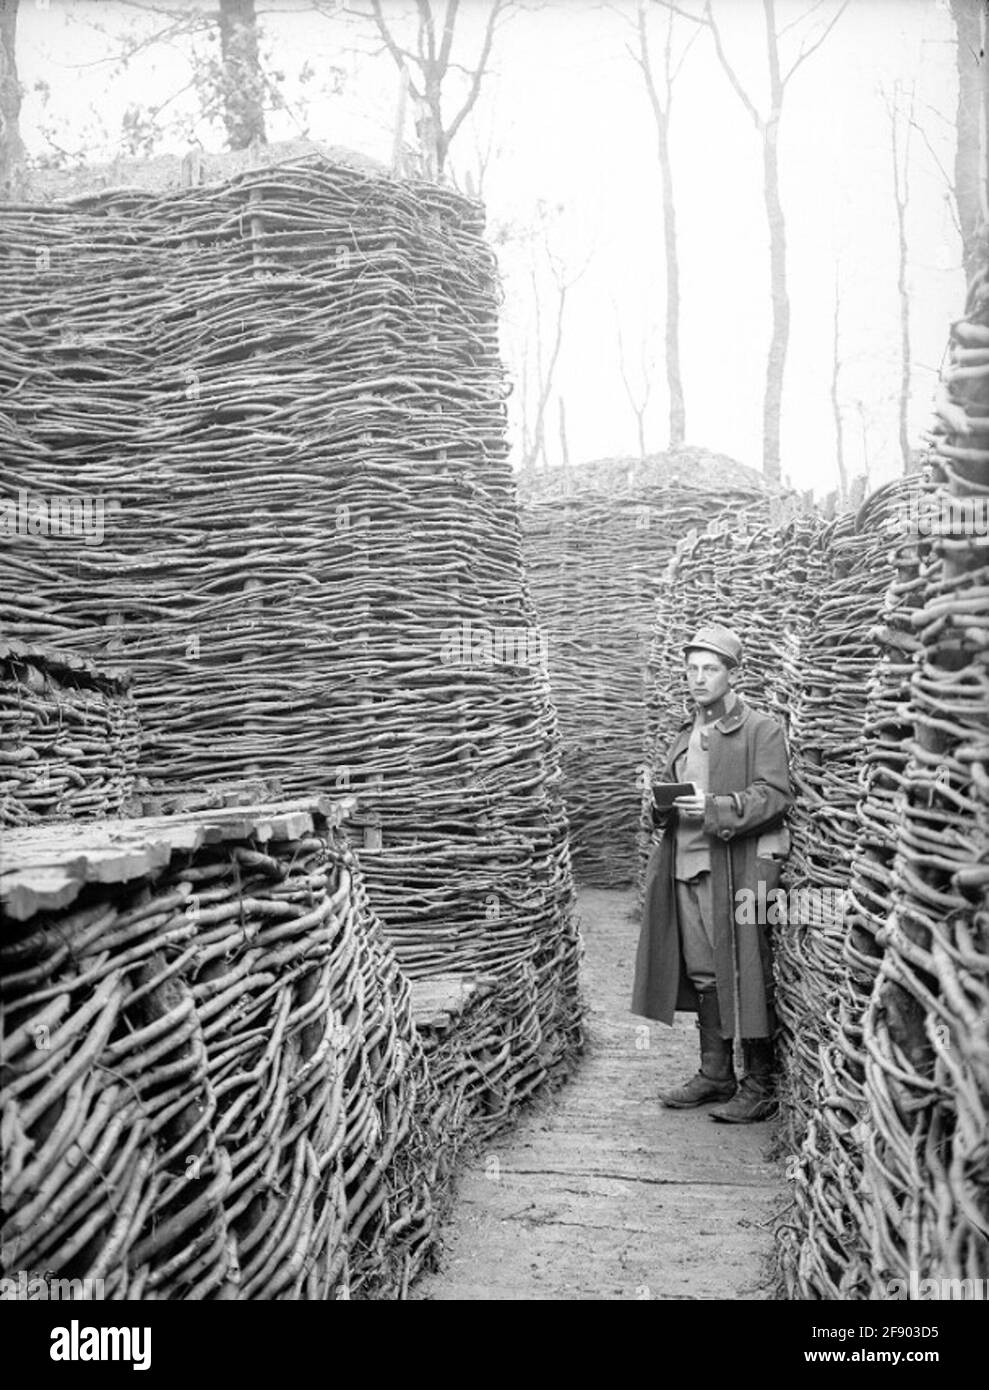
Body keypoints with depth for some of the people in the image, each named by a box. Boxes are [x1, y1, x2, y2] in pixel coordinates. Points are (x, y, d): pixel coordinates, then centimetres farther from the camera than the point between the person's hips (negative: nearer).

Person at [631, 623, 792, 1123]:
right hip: (687, 866, 7)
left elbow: (775, 795, -10)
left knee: (747, 975, -3)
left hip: (740, 867, -7)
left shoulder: (760, 729, -2)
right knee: (702, 974, 12)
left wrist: (715, 808, -22)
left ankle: (760, 1086, 8)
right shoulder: (686, 735, 20)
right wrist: (663, 806, 5)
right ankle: (715, 1073, 24)